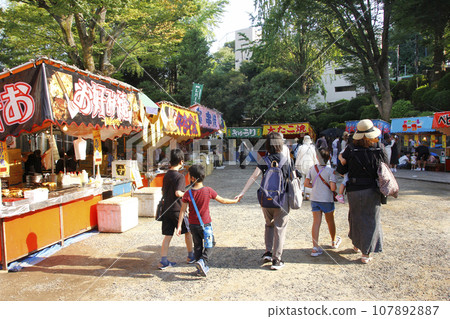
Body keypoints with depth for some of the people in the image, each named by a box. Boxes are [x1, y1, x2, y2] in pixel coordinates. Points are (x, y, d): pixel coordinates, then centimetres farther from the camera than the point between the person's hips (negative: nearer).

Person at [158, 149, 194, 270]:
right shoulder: (180, 176, -15)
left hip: (166, 209, 6)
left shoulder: (166, 175, 9)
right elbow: (178, 193, -25)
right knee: (187, 232, 13)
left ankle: (163, 261, 6)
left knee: (168, 235, 9)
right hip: (177, 209, -6)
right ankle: (191, 256, 26)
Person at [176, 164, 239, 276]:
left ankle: (201, 268, 21)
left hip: (193, 224, 2)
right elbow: (222, 201, -4)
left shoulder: (188, 194, -12)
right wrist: (235, 201, 12)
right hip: (205, 224, -2)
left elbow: (182, 210, -13)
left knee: (197, 245, 16)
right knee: (210, 243, 14)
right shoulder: (208, 190, -13)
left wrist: (179, 226, -9)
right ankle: (202, 261, -6)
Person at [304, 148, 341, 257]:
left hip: (314, 199, 3)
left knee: (316, 222, 1)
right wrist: (334, 188, 4)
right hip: (327, 199, -2)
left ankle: (315, 247, -7)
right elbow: (333, 188, -18)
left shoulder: (313, 168, -1)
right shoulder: (330, 171, -13)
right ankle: (334, 242, 39)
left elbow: (306, 183, 0)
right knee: (330, 221, 17)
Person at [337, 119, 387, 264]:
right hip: (372, 190, -1)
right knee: (371, 220, 9)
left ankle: (356, 245, 37)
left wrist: (341, 159, 5)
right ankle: (366, 253, 12)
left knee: (356, 218, 19)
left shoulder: (351, 149, -11)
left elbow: (341, 169, -5)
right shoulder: (380, 148, -9)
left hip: (354, 190, 1)